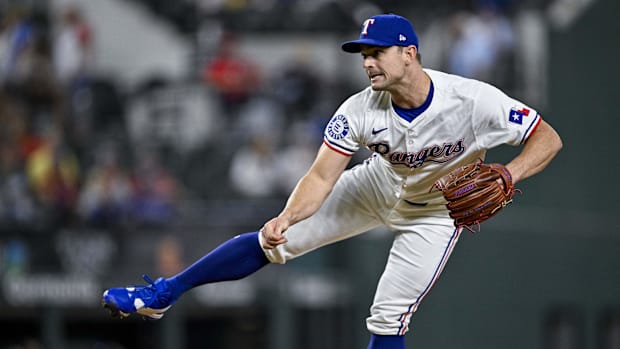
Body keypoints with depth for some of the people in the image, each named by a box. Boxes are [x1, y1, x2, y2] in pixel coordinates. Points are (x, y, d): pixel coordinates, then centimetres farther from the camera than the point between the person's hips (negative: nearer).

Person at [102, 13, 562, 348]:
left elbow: (549, 139, -28)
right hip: (380, 184, 3)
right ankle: (164, 294, 10)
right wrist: (287, 217, -43)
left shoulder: (473, 101, -35)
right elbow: (322, 176, -24)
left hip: (435, 213, -3)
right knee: (273, 241, -3)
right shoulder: (361, 110, -24)